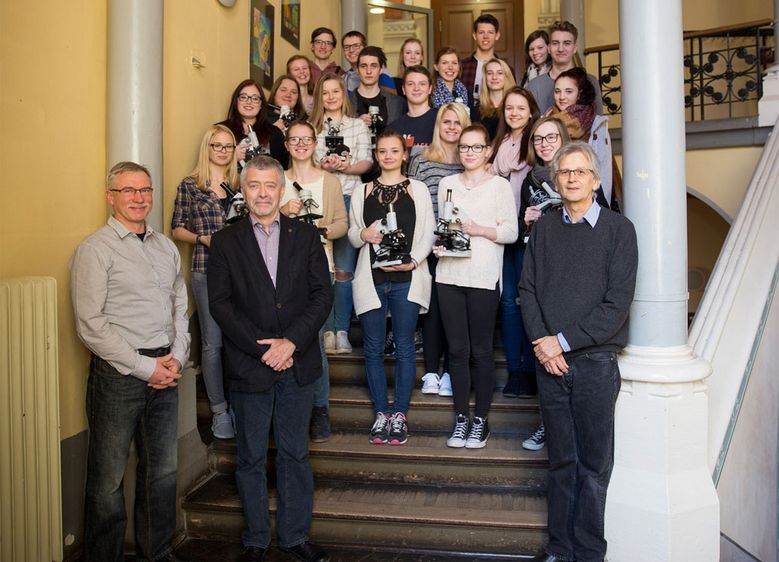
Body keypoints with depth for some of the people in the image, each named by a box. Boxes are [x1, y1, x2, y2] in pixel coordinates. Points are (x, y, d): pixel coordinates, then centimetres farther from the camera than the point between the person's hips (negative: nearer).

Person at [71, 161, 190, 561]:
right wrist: (144, 367, -12)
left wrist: (177, 357, 0)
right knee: (108, 478, 4)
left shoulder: (166, 247, 12)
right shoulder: (95, 249, -6)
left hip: (166, 373, 6)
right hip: (118, 374, -6)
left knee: (162, 469, 15)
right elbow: (90, 325, -11)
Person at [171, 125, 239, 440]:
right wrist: (203, 238, -10)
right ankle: (219, 410, 12)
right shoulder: (190, 185, 5)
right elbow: (177, 229, 6)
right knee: (213, 342, 0)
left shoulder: (240, 184, 12)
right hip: (206, 271, -2)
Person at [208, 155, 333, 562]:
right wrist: (262, 348, -13)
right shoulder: (224, 242, 2)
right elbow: (220, 303, -5)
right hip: (248, 367, -1)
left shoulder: (306, 236, 5)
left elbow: (322, 294, -1)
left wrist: (291, 342, -12)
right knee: (251, 458, 11)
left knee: (295, 454, 12)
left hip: (298, 365, 1)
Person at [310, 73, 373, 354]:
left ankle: (342, 330, 4)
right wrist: (322, 166, -12)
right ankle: (327, 329, 7)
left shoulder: (358, 125, 14)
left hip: (349, 197, -1)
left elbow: (367, 162, 5)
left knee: (345, 268, -2)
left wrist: (345, 167, -13)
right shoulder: (312, 127, 15)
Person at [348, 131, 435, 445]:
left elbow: (428, 234, 2)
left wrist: (413, 261, -13)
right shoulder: (362, 192, 12)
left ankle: (399, 414, 11)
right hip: (371, 278, 2)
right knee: (373, 349, 5)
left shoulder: (418, 189, 7)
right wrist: (364, 235, -10)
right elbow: (352, 234, 13)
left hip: (406, 280, -2)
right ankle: (381, 413, 16)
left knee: (404, 348, 1)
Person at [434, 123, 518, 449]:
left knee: (481, 350, 0)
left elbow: (511, 231, -1)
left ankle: (481, 419, 13)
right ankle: (461, 417, 17)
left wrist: (478, 230, -14)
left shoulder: (499, 185, 3)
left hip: (484, 277, -3)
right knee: (457, 349, 6)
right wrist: (438, 243, 0)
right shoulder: (447, 184, 15)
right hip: (449, 275, 4)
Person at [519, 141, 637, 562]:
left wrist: (564, 340, -12)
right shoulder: (544, 228, 11)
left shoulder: (618, 228, -1)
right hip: (550, 360, 3)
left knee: (594, 463, 5)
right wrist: (541, 342, -8)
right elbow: (527, 288, 7)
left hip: (595, 360, -3)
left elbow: (618, 302, -9)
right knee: (561, 460, 11)